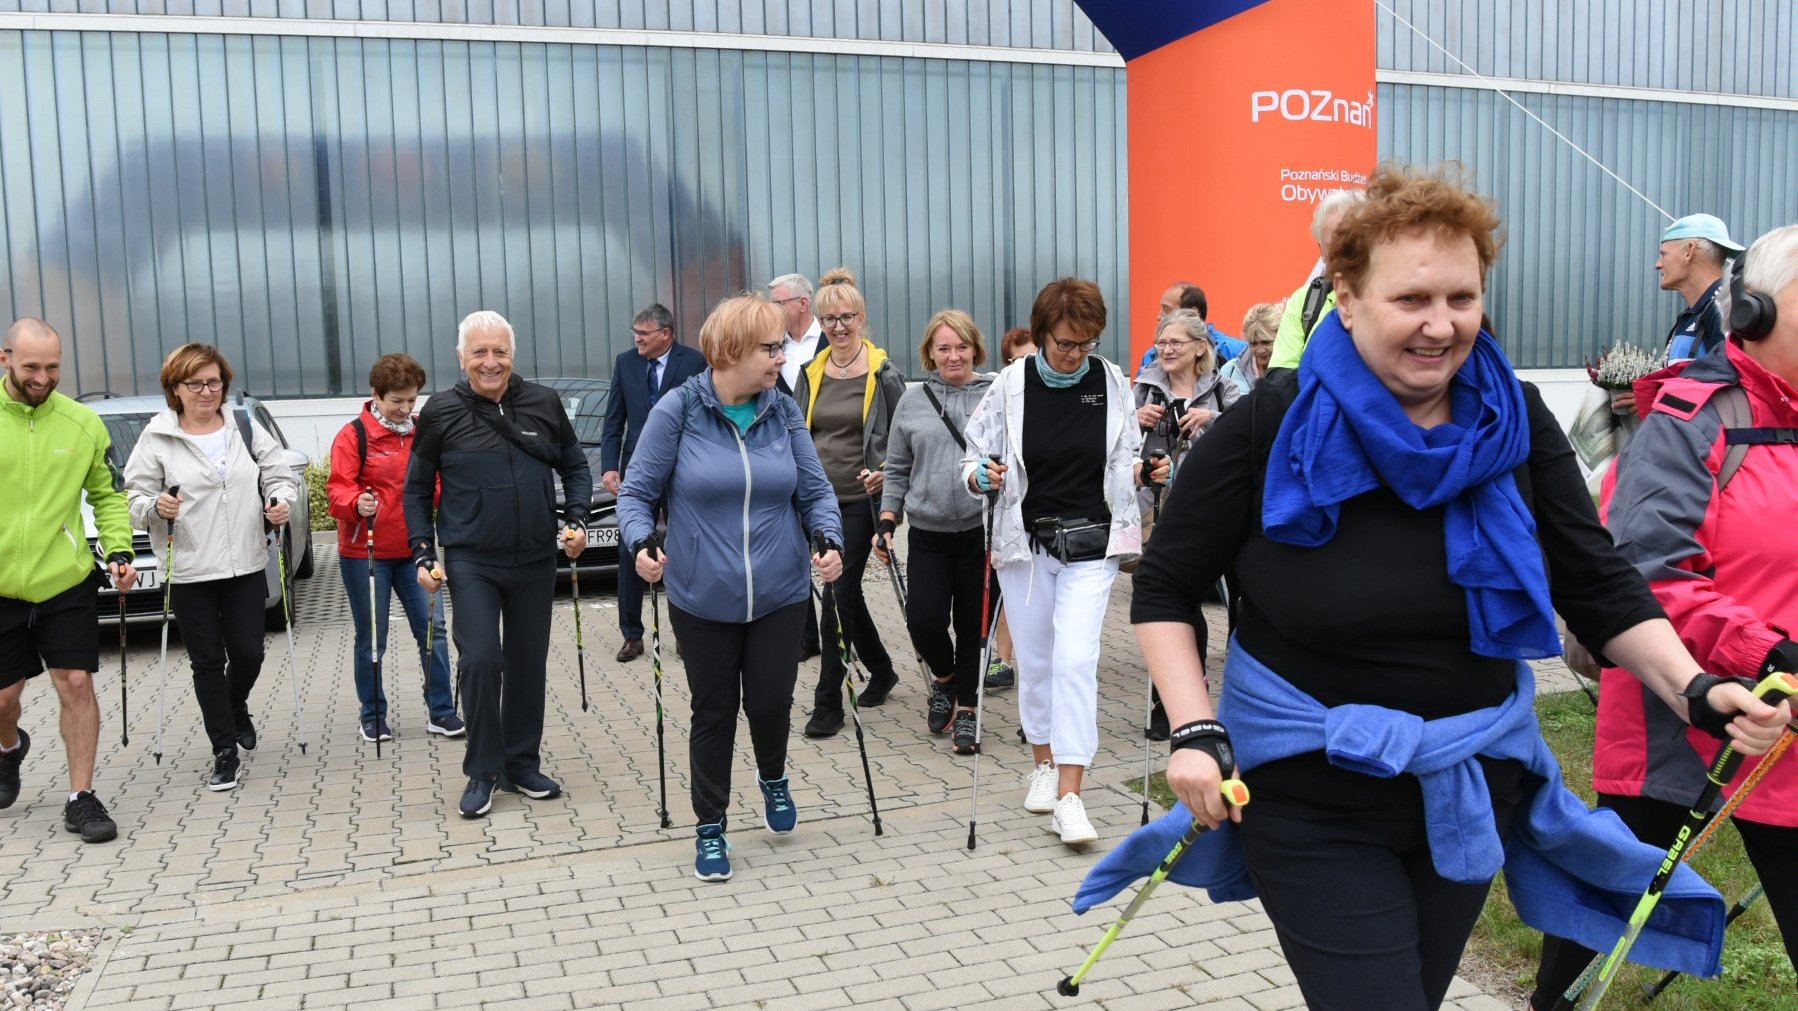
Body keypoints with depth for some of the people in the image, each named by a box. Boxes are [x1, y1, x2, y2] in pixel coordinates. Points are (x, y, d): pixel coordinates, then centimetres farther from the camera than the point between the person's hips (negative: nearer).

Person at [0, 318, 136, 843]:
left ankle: (81, 799, 9)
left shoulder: (82, 422, -2)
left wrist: (119, 549, -6)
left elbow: (108, 494, 7)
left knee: (76, 684, -2)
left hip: (66, 581, 0)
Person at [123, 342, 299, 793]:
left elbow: (278, 475, 7)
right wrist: (155, 506, -22)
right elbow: (136, 495, 0)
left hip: (246, 565, 2)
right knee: (207, 662, 4)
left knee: (248, 653, 4)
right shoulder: (157, 437, -1)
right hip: (188, 572, -2)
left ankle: (236, 707, 38)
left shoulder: (246, 427, 6)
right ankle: (225, 751, 13)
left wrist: (281, 499, -14)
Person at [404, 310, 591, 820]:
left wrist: (576, 519, -3)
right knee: (480, 660, -11)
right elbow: (417, 490, 5)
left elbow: (575, 467, 12)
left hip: (536, 561, 2)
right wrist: (423, 554, -2)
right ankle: (482, 771, 7)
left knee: (528, 664, 10)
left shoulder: (544, 404, 2)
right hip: (471, 562, -2)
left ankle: (522, 765, 25)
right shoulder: (441, 412, -2)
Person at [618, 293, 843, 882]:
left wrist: (829, 539, -13)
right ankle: (710, 827, 28)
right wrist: (641, 544, -21)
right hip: (703, 598, -2)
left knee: (770, 701, 4)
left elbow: (815, 491, 5)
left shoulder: (784, 413, 0)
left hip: (779, 595, 2)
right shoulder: (678, 411, -9)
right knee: (714, 711, 9)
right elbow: (637, 493, -3)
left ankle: (773, 778, 39)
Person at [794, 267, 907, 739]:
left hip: (860, 500, -5)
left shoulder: (883, 372, -4)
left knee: (839, 593, -8)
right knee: (843, 591, 13)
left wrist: (886, 470, -19)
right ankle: (880, 669, 35)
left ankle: (827, 701, 0)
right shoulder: (811, 374, 10)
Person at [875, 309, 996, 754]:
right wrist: (886, 521, 6)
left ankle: (965, 708, 25)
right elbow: (897, 469, 13)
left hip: (980, 531, -2)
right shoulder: (913, 401, 8)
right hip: (927, 534, 2)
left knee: (972, 625, 6)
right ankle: (944, 678, 27)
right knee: (924, 620, -6)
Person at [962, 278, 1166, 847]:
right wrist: (983, 477, -23)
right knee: (1034, 659, 11)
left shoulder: (1113, 383, -1)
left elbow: (1124, 462, 10)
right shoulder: (1010, 386, -6)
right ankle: (1044, 764, 32)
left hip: (1091, 544, -1)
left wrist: (1148, 470, -10)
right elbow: (973, 465, -2)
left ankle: (1069, 796, -7)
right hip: (1025, 543, 1)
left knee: (1076, 660, -10)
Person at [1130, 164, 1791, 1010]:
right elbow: (1165, 587, -8)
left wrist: (1697, 690, -12)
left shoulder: (1518, 423, -3)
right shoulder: (1273, 428, -15)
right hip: (1313, 798, -4)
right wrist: (1195, 731, -18)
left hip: (1472, 786, 5)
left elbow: (1598, 584, 2)